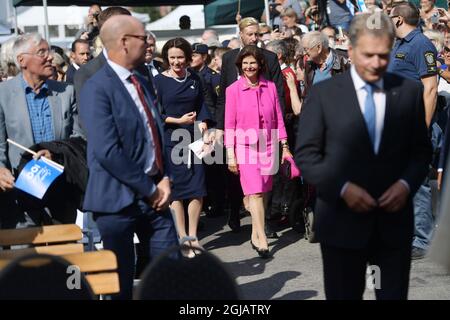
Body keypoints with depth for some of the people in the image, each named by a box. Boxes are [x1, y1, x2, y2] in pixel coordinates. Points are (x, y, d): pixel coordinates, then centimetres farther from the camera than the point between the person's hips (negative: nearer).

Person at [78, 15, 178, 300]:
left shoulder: (140, 82, 13)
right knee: (121, 280, 6)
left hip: (154, 194, 7)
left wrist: (164, 179, 0)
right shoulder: (98, 88, -14)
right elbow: (107, 152, -21)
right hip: (120, 197, -7)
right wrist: (148, 188, -14)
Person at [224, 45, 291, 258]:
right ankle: (262, 239, -11)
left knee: (261, 192, 7)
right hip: (245, 146, -3)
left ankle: (255, 235, 18)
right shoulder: (233, 90, -1)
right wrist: (230, 153, -3)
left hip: (268, 146, 3)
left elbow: (278, 119, 9)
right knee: (255, 193, -11)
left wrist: (284, 146, 7)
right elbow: (229, 124, 0)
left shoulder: (270, 87, 5)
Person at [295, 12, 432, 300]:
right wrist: (343, 188, -16)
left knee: (394, 293, 10)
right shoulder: (323, 93, -2)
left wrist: (407, 184, -10)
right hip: (342, 219, -1)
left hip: (395, 219, 2)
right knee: (343, 295, 11)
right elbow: (306, 154, -4)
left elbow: (422, 149, 8)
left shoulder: (410, 91, 5)